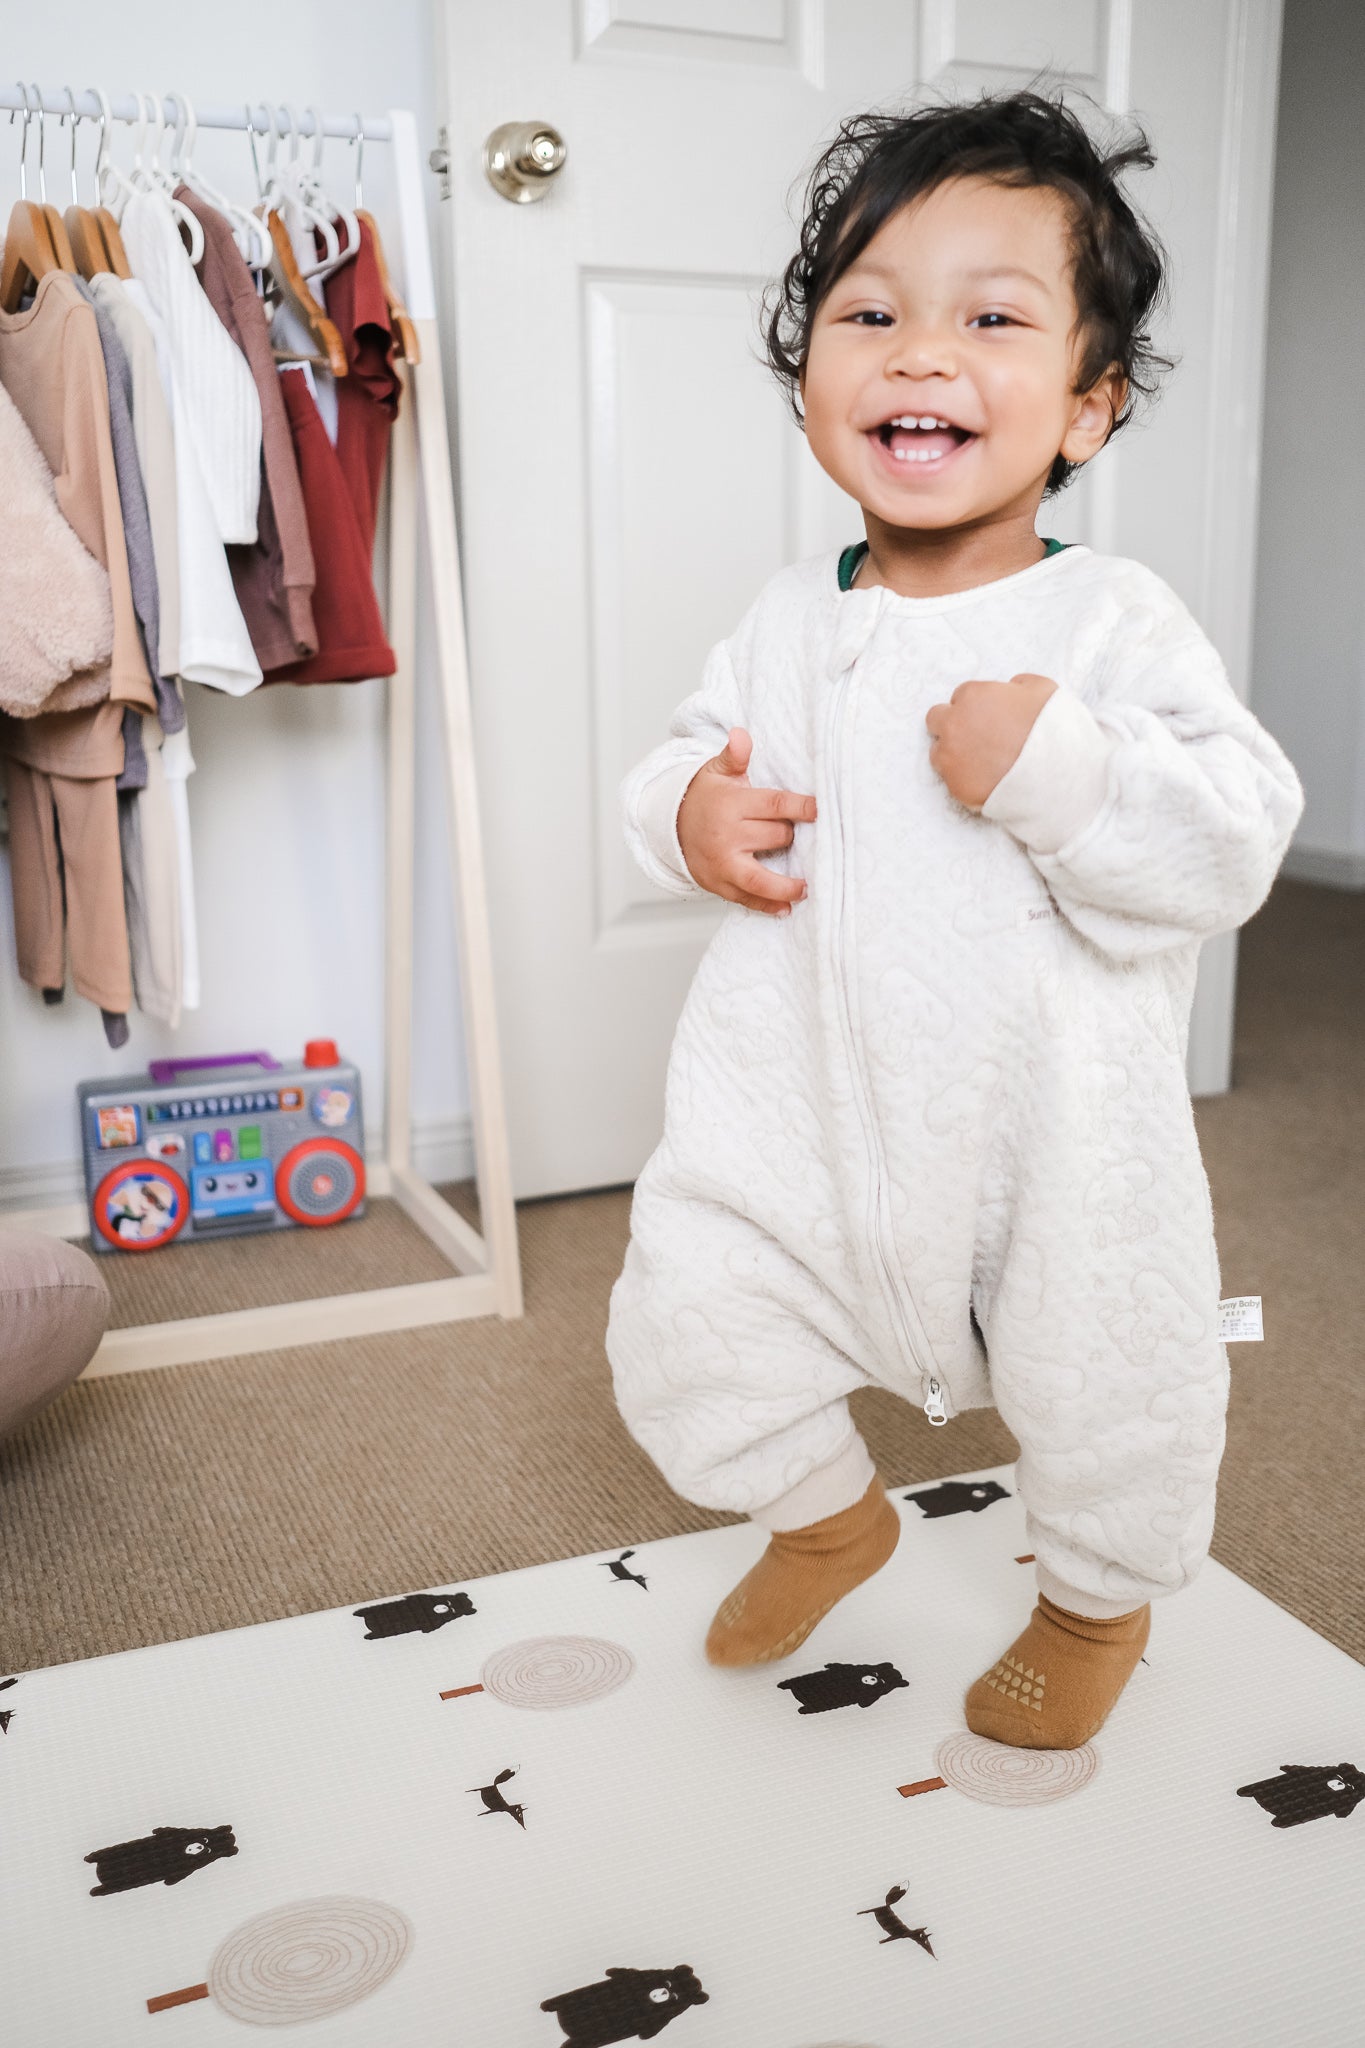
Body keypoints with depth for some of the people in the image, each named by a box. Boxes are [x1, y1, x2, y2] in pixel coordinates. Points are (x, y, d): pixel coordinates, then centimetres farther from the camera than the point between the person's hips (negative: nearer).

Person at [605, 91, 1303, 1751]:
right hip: (807, 1102, 3)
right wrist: (691, 815, -10)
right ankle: (827, 1515, 39)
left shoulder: (1110, 622, -11)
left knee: (1109, 1399, 11)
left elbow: (1231, 849, -17)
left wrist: (1058, 762, -32)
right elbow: (696, 757, 13)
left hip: (1054, 1128, -3)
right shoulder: (790, 624, 1)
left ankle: (1100, 1601, 48)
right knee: (686, 1334, 5)